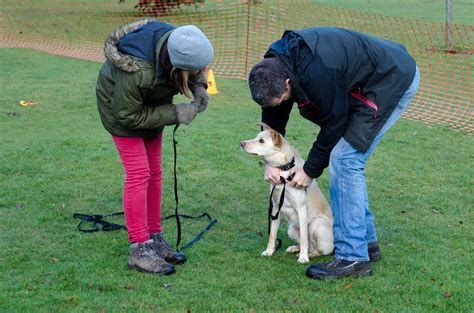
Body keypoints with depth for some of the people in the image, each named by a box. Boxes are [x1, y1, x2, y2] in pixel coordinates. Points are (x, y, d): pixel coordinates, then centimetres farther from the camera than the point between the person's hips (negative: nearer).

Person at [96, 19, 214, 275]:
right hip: (120, 107, -7)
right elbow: (129, 116, -29)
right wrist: (175, 114, -31)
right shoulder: (137, 71, -43)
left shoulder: (178, 43, -25)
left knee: (154, 172, 8)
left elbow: (195, 74, 0)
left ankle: (154, 239, 18)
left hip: (149, 106, 7)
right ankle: (139, 249, -6)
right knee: (138, 173, -12)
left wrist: (199, 87, -21)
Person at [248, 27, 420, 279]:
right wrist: (268, 160, -2)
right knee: (347, 161, 10)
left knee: (344, 160, -14)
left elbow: (334, 123, -21)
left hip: (393, 81, -9)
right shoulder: (274, 66, -9)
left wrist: (311, 169, -10)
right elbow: (273, 116, 5)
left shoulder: (317, 73, -35)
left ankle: (352, 257, -10)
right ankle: (366, 242, 21)